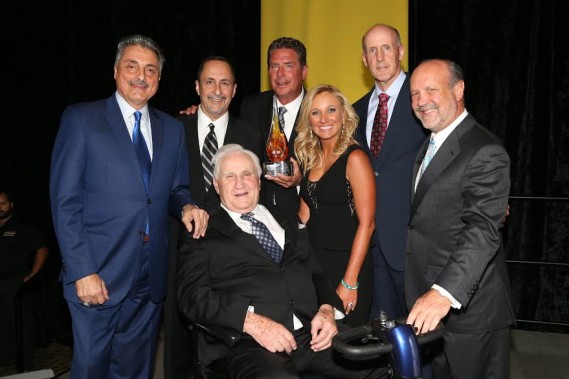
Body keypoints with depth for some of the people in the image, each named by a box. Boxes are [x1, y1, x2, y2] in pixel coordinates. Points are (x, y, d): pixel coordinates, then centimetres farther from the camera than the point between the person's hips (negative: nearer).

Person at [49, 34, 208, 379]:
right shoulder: (81, 119, -2)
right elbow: (65, 202, -7)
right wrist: (82, 271, -14)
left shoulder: (173, 129, 11)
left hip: (151, 278, 4)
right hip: (98, 275, -3)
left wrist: (187, 206, -8)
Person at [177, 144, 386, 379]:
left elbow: (316, 274, 21)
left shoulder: (286, 223, 22)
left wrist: (327, 309, -1)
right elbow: (193, 295, -3)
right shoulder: (203, 234, 9)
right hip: (252, 342, -4)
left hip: (313, 333, 5)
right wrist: (251, 321, -16)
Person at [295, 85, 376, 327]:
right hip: (314, 262, 6)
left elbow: (367, 223, -16)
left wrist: (350, 282, -18)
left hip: (346, 263, -6)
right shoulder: (310, 158, 8)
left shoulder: (355, 158, -13)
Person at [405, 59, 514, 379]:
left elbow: (483, 230, -29)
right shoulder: (431, 145, 13)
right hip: (431, 306, 8)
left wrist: (445, 292, -40)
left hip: (470, 308, -8)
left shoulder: (485, 152, -17)